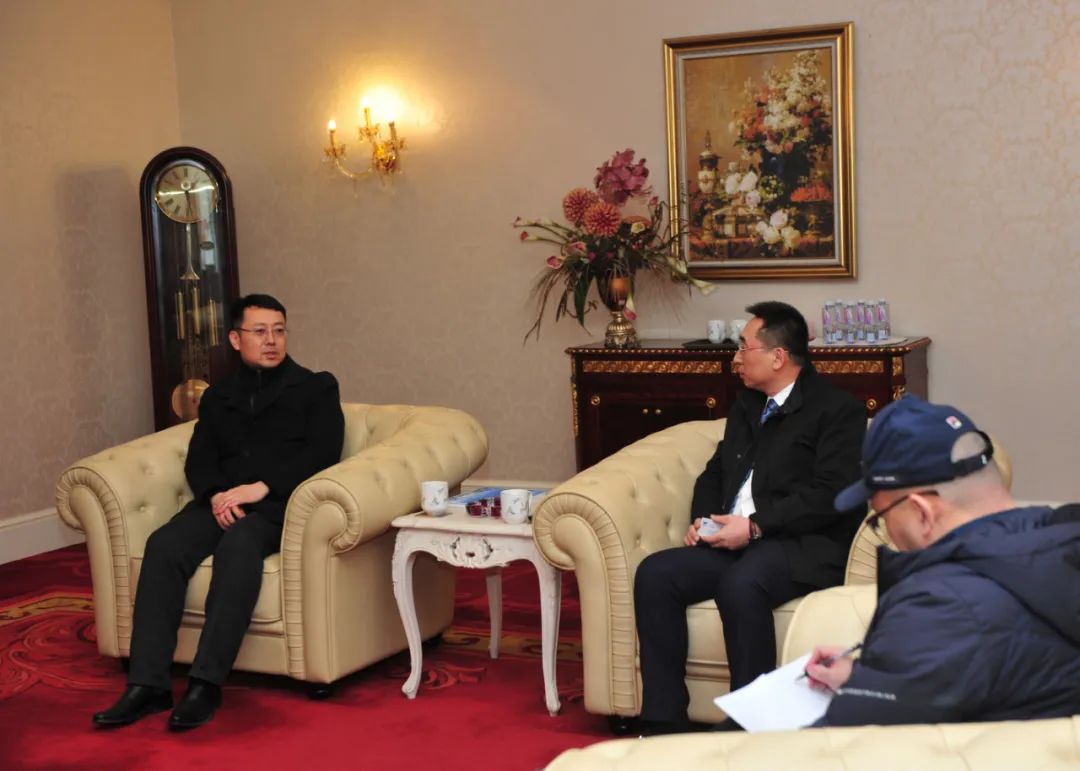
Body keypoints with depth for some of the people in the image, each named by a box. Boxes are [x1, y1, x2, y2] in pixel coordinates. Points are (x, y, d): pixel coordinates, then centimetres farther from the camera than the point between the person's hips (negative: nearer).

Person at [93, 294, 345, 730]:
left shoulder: (316, 388, 13)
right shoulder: (217, 398, 25)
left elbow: (323, 453, -2)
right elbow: (199, 460, 12)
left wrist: (261, 487, -15)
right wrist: (217, 495, -12)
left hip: (281, 502, -4)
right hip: (222, 502, 4)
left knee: (239, 544, -37)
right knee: (163, 545, -27)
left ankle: (206, 684, -39)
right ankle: (147, 684, -31)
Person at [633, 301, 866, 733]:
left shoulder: (837, 410, -2)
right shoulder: (746, 405, 23)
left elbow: (829, 494, -13)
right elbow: (715, 471, 26)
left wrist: (755, 525, -18)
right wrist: (702, 519, 5)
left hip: (802, 546, -7)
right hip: (734, 539, 7)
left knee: (740, 584, -37)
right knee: (654, 574, -19)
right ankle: (663, 723, -15)